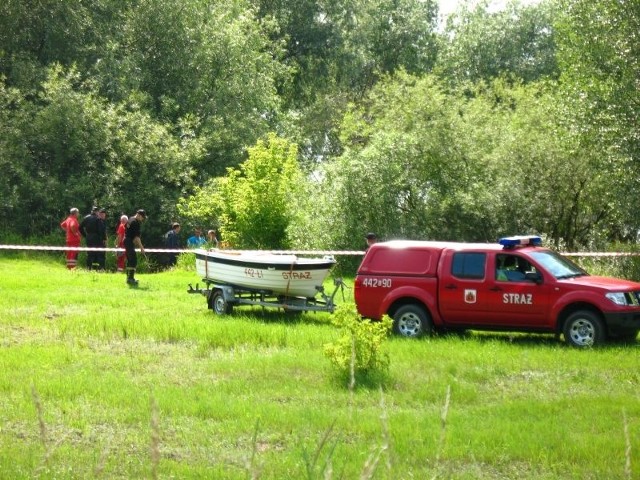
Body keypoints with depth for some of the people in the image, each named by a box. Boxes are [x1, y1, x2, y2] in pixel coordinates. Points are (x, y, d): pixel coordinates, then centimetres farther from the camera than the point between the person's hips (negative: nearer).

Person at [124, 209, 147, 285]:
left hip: (127, 241, 10)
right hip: (130, 242, -10)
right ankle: (130, 278, -20)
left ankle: (129, 277, 20)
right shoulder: (136, 223, -16)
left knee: (130, 260, 16)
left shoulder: (130, 220, 15)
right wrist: (141, 248, -19)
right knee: (134, 261, -13)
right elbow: (137, 236, -19)